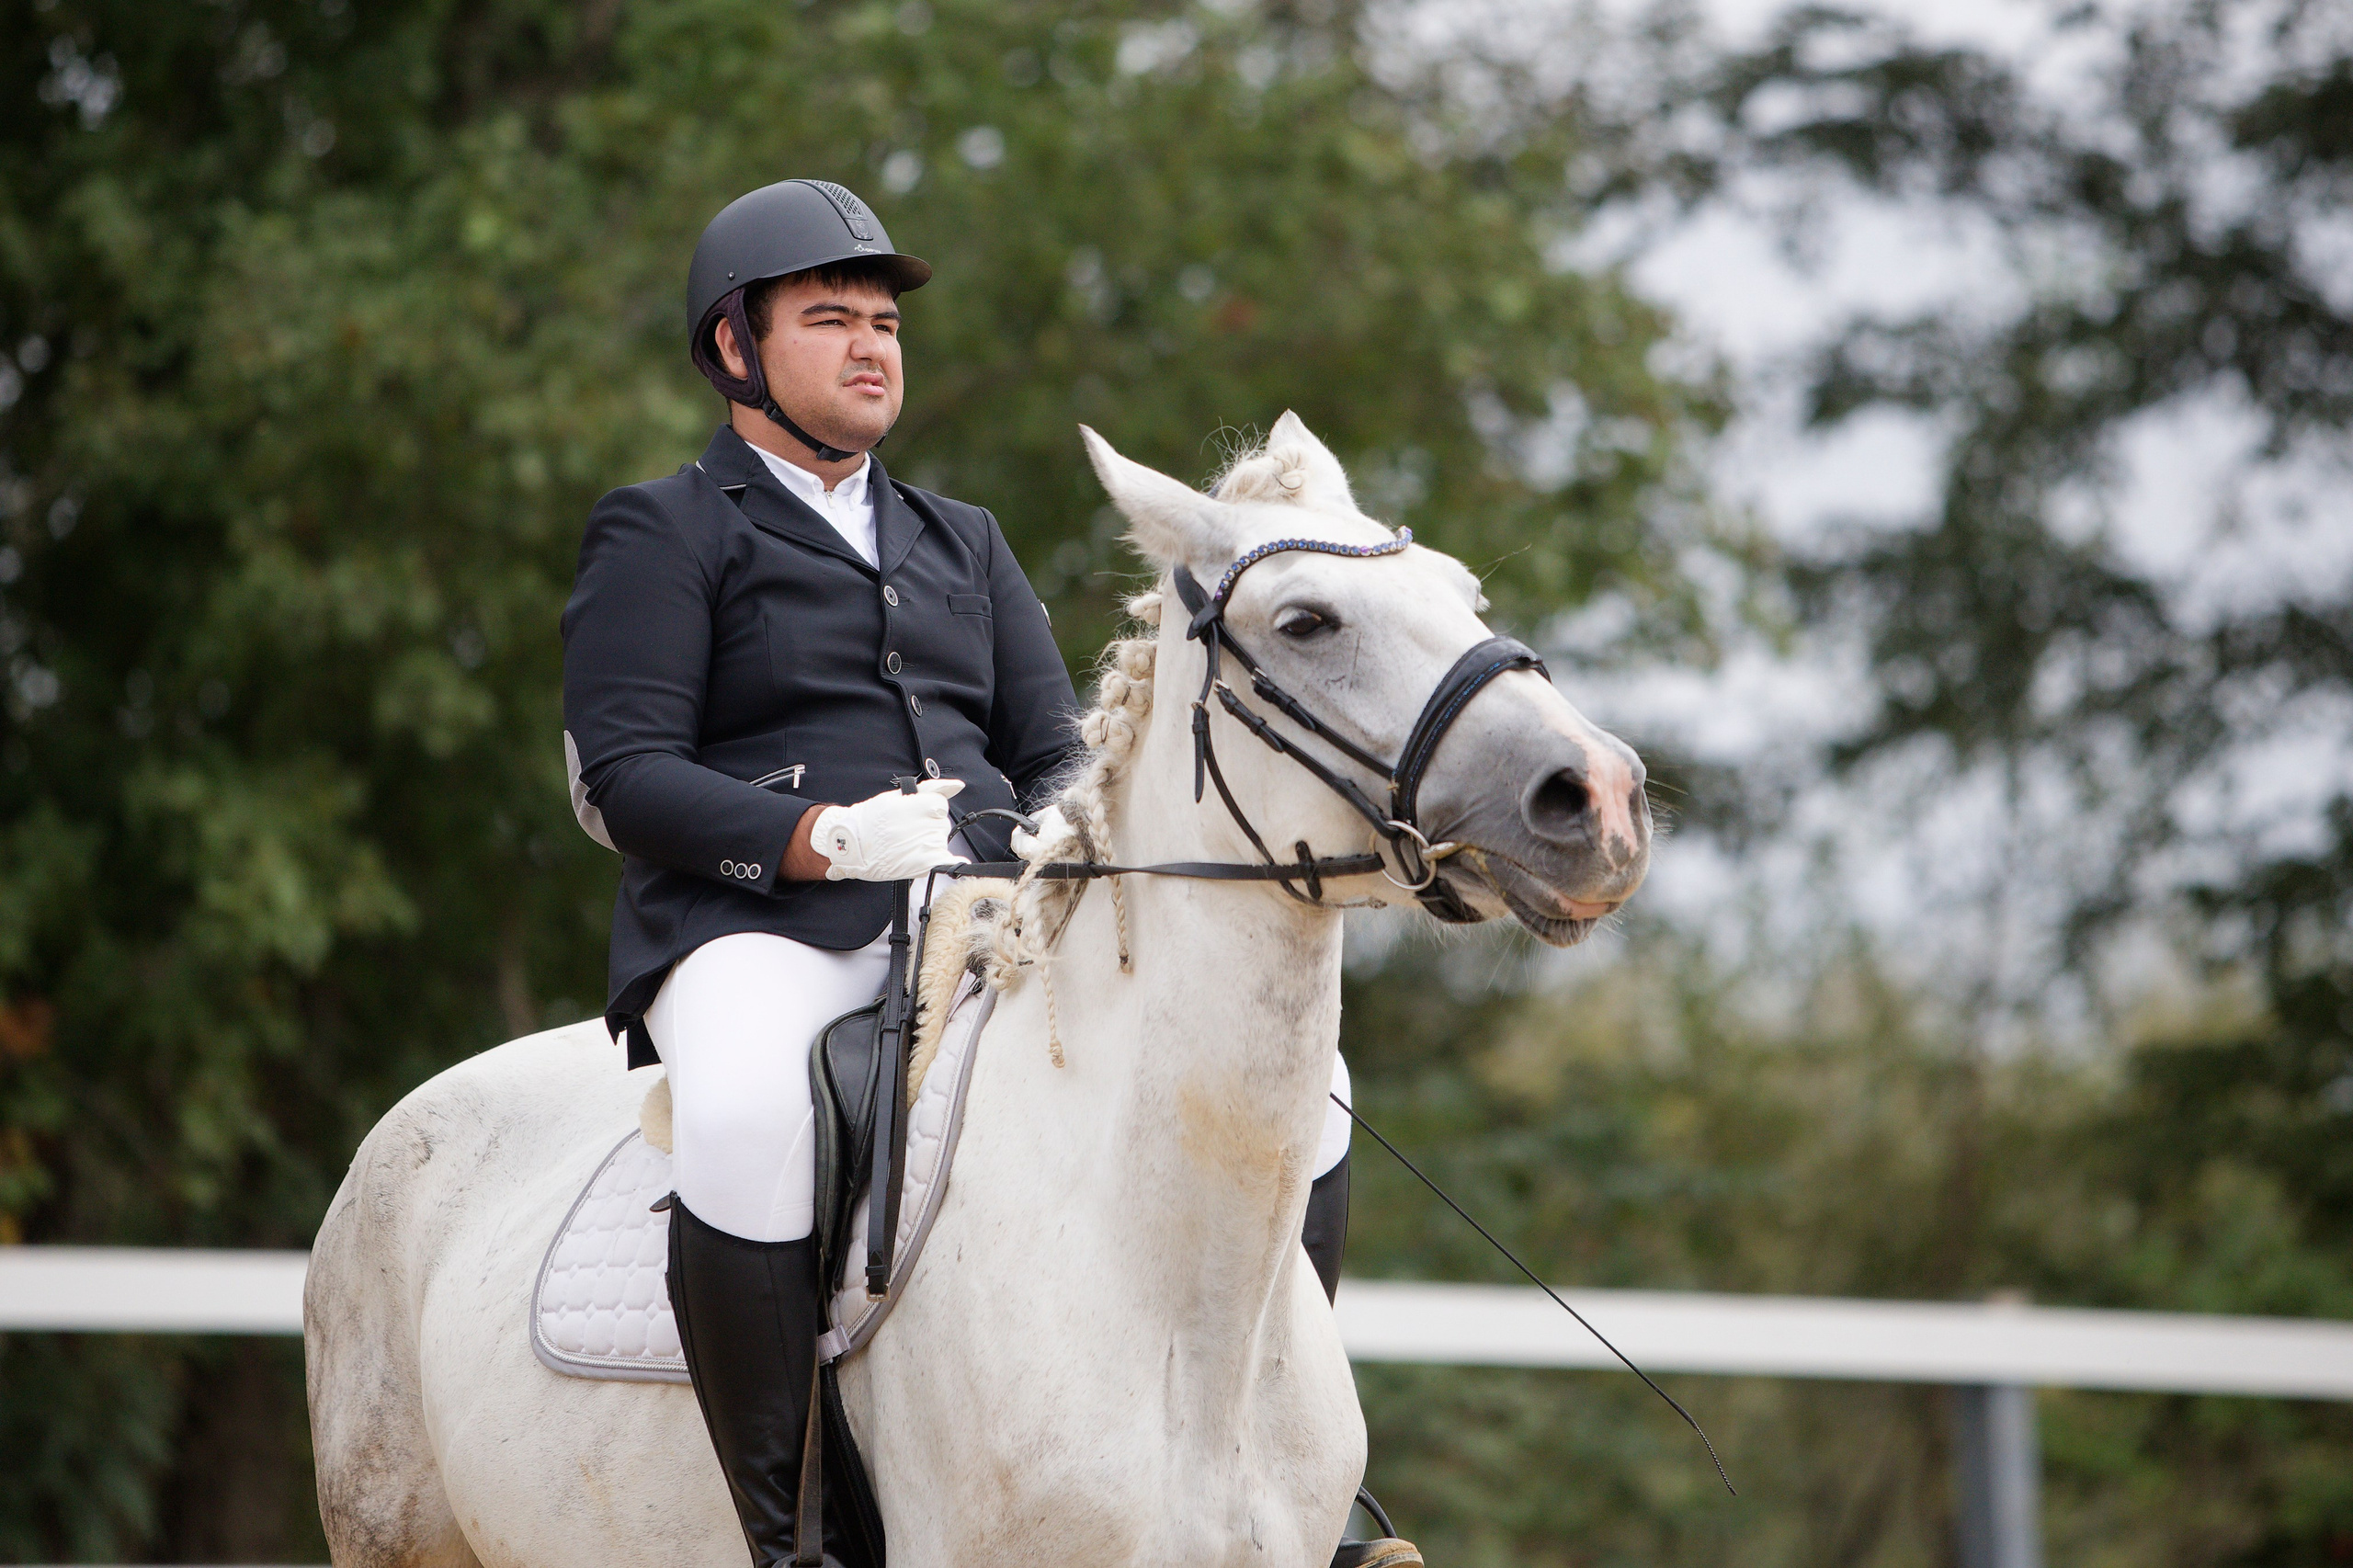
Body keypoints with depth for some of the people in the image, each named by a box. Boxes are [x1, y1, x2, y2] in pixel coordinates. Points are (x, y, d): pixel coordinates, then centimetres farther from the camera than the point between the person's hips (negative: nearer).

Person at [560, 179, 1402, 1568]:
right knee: (749, 1118, -41)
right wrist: (832, 836, -19)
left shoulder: (964, 544, 26)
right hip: (757, 931, -6)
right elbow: (621, 775, -5)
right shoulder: (663, 534, 8)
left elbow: (1056, 751, 21)